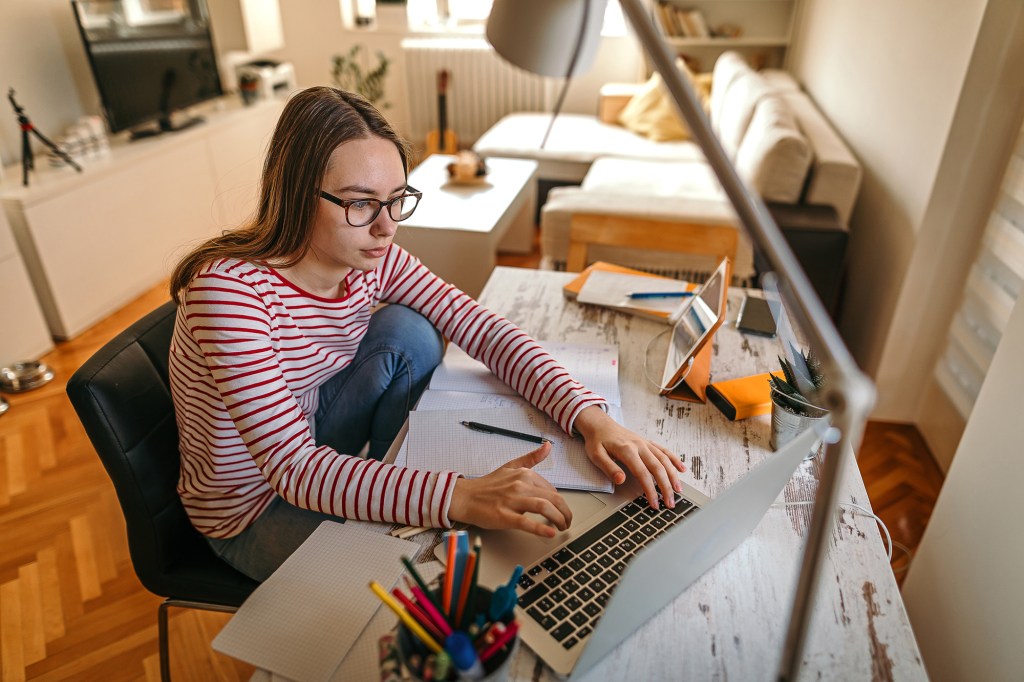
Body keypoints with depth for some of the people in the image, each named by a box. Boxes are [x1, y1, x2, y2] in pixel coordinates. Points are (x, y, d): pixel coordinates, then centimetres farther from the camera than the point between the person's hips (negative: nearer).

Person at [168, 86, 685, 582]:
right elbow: (292, 466, -36)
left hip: (317, 449, 6)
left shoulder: (372, 259, -13)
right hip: (252, 511, -6)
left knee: (407, 333, -18)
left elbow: (483, 330, -16)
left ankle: (397, 489, -1)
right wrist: (462, 498, -46)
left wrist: (590, 417, -30)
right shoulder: (229, 287, -31)